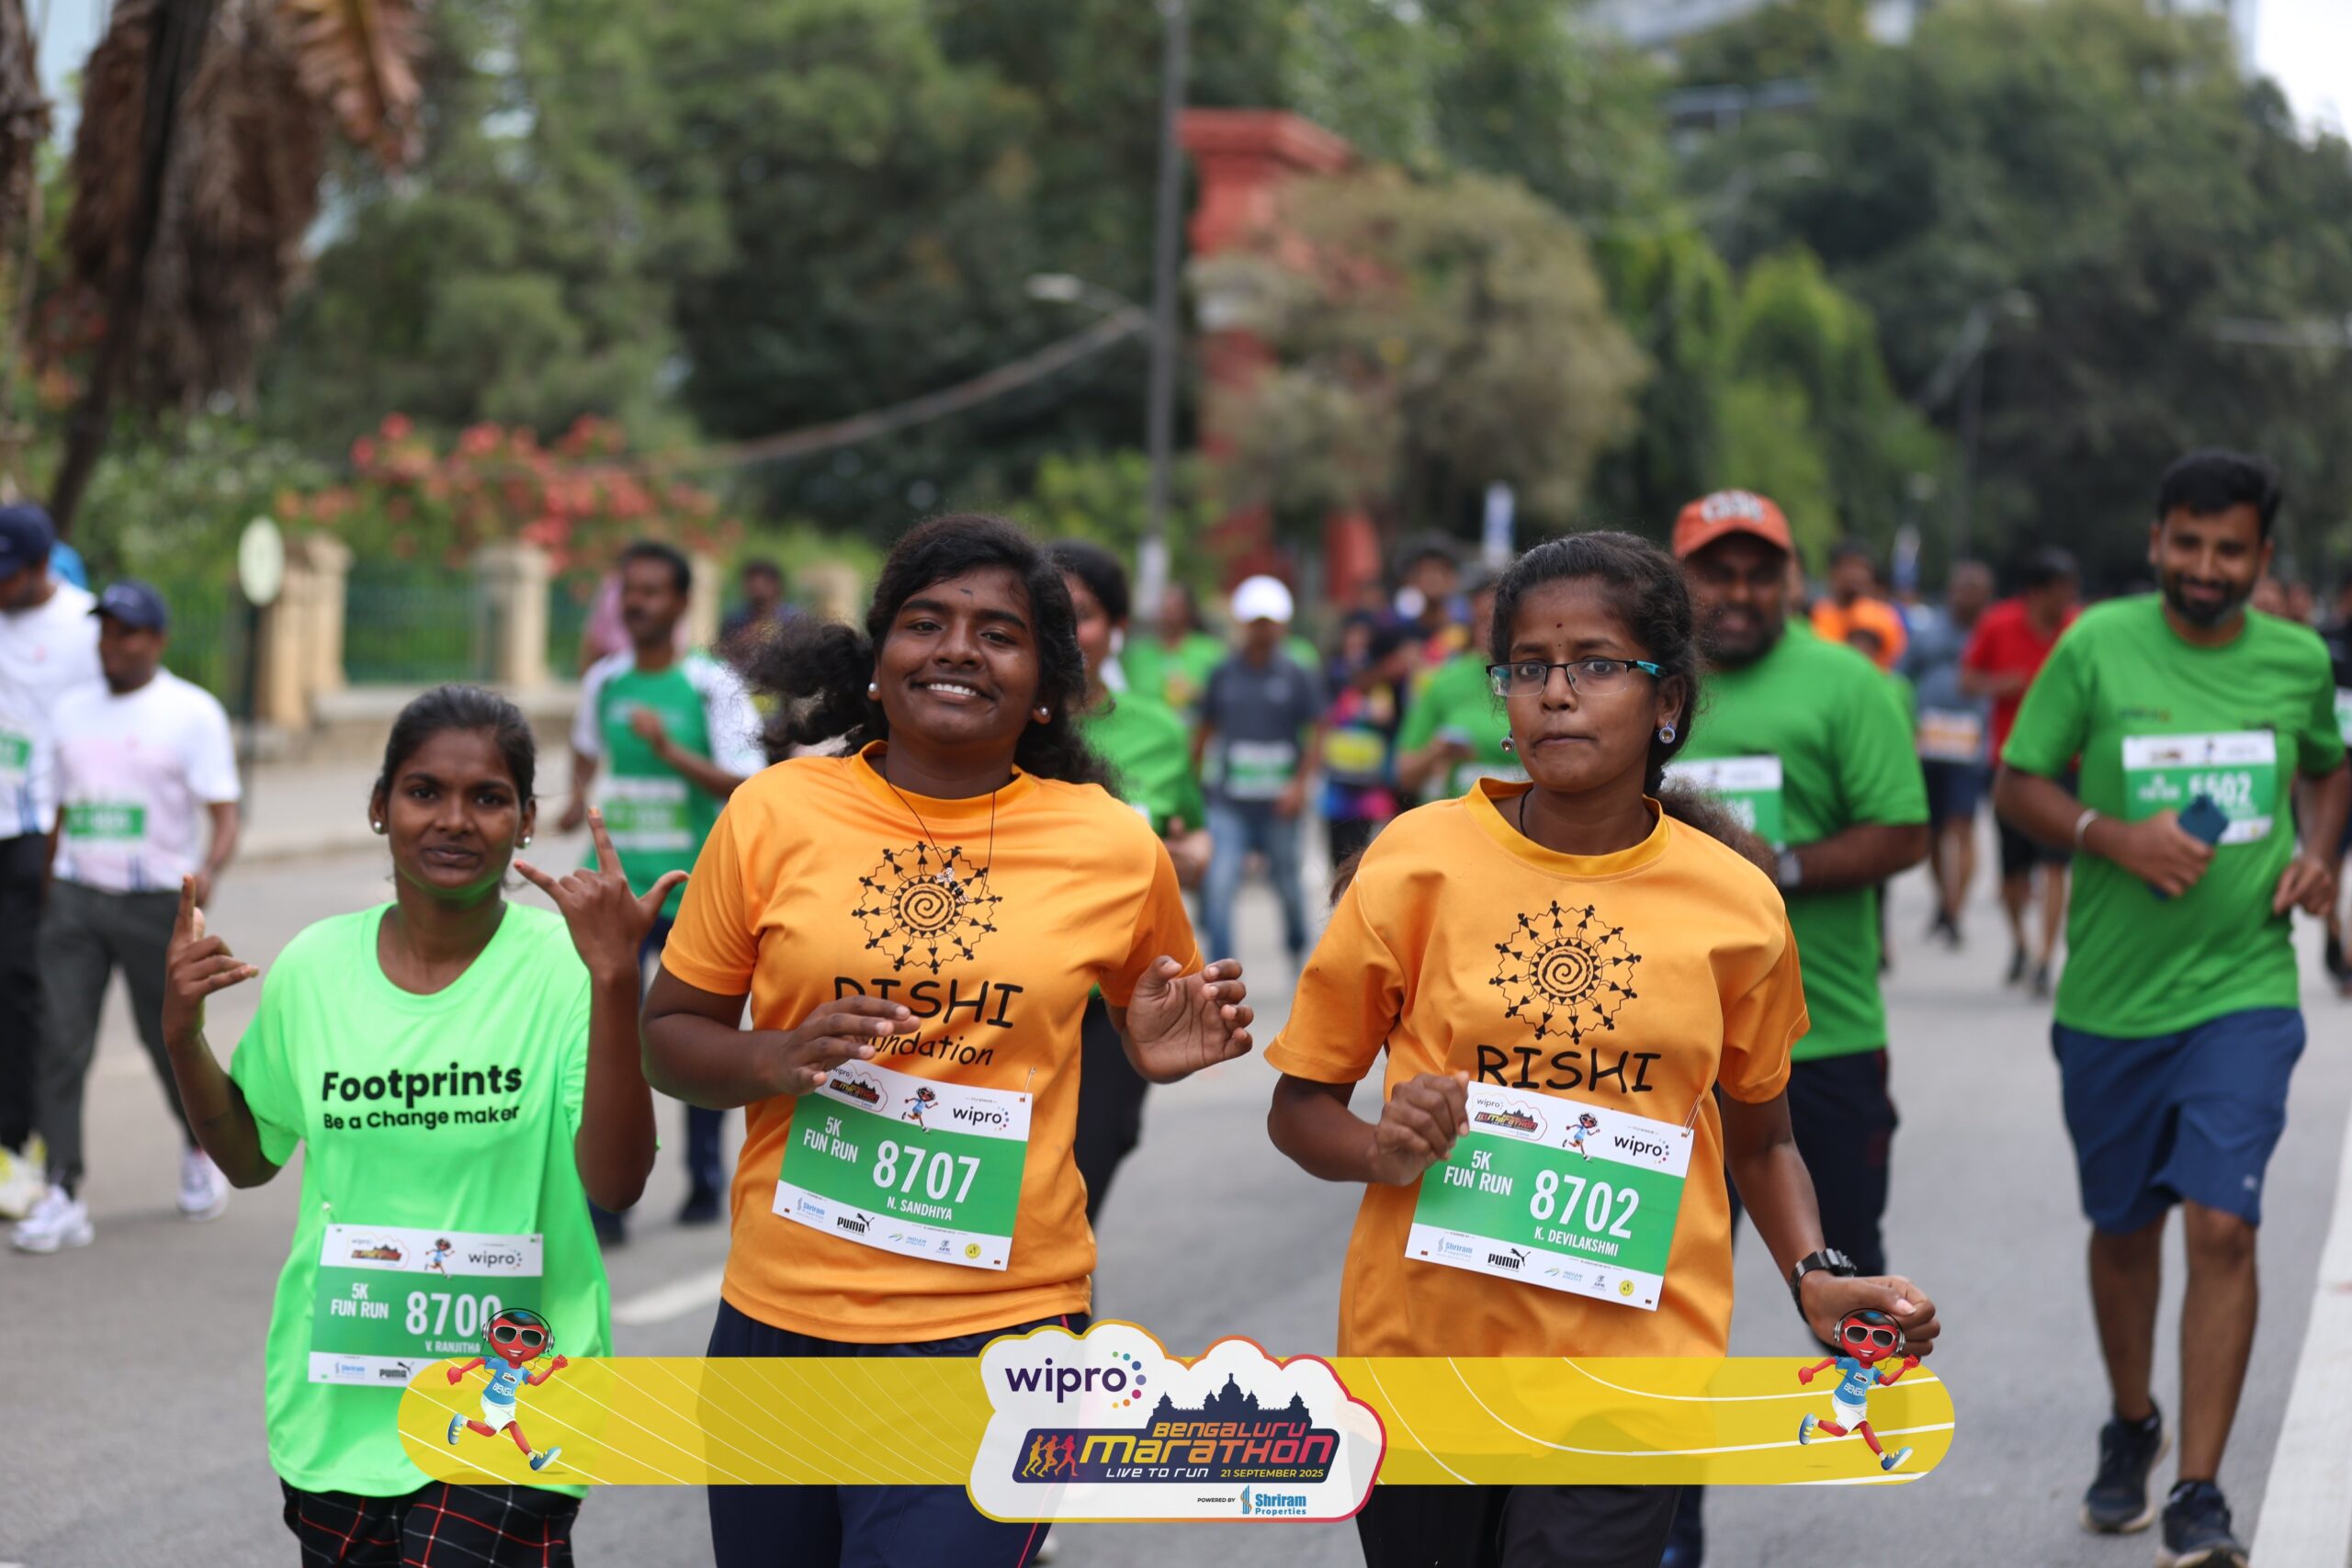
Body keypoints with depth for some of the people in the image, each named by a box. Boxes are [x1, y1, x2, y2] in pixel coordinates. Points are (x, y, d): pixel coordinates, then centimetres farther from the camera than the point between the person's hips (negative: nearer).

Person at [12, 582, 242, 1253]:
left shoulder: (192, 712, -4)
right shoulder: (73, 709, 12)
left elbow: (224, 818, -10)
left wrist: (207, 870, -29)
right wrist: (42, 890, 13)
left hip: (157, 902, -4)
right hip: (75, 896, 4)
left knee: (168, 1039, 7)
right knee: (62, 1041, -8)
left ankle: (199, 1151, 35)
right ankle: (63, 1197, -8)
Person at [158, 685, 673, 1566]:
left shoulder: (561, 965, -10)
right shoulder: (314, 966, 2)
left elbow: (614, 1183, -19)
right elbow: (249, 1159, 15)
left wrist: (615, 981, -26)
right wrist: (182, 1032, -1)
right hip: (338, 1405, 4)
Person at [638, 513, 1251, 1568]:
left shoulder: (1117, 849, 1)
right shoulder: (773, 814, 0)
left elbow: (1155, 1008, 19)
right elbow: (671, 1035, 6)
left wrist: (1166, 1052, -3)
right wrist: (778, 1060, -13)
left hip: (994, 1336, -2)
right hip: (777, 1319, 2)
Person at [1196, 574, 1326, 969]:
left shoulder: (1299, 678, 1)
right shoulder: (1222, 675, 5)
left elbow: (1316, 738, 1)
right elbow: (1204, 732, 13)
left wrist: (1300, 784, -12)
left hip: (1278, 803, 0)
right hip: (1228, 803, 0)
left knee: (1287, 884, 12)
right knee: (1219, 884, -14)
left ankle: (1298, 949, 39)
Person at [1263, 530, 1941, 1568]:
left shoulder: (1737, 904, 1)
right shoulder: (1420, 860, -2)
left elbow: (1758, 1138, 15)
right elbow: (1299, 1104, 5)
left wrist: (1815, 1276, -2)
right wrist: (1382, 1152, -15)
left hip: (1631, 1363, -1)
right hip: (1422, 1344, 1)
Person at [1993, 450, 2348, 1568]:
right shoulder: (2098, 647, -5)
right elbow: (2017, 784, -1)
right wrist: (2116, 837, -18)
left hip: (2245, 991, 0)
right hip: (2111, 998, 0)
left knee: (2222, 1226, -13)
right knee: (2123, 1226, 15)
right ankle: (2130, 1429, 40)